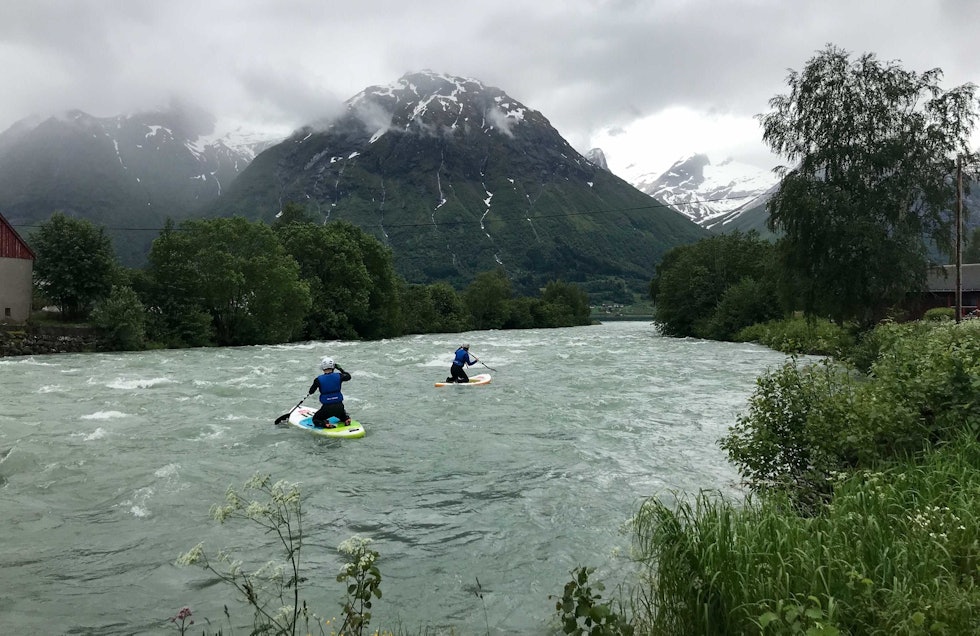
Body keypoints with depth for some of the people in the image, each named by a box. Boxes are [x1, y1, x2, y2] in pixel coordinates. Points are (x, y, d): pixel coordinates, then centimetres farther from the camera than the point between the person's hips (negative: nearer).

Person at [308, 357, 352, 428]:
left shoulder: (318, 379, -8)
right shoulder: (338, 376, -4)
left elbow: (311, 392, 6)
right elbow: (348, 376, 18)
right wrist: (340, 369, 28)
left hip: (327, 407, -3)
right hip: (339, 406, 3)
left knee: (315, 419, 19)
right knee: (342, 414, 36)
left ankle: (325, 424, -10)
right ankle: (346, 419, 3)